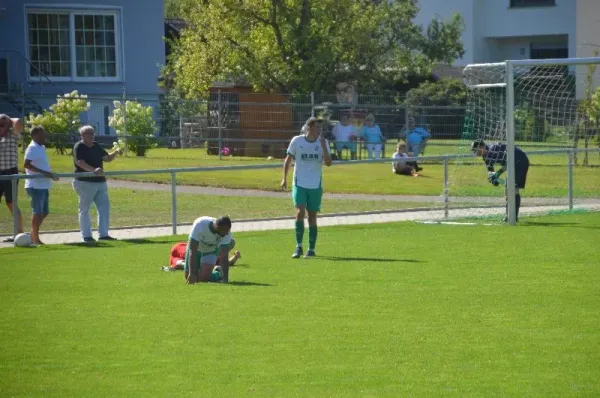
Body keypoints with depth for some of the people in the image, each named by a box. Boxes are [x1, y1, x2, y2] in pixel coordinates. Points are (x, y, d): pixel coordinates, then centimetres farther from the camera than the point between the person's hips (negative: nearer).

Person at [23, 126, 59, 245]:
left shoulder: (41, 148, 17)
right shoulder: (32, 148, -12)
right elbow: (26, 164, -23)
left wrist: (51, 175, 11)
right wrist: (44, 172, -26)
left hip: (43, 185, 9)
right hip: (36, 185, -9)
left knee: (44, 212, 13)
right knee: (37, 212, -5)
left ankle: (33, 234, 22)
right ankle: (35, 238, 1)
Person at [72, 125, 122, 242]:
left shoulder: (96, 146, 13)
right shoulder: (79, 147, -10)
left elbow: (107, 158, 21)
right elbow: (80, 163, -25)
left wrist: (116, 152, 0)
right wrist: (93, 170, -40)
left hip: (100, 182, 7)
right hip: (85, 182, -7)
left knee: (104, 207, 4)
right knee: (84, 209, 2)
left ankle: (103, 234, 9)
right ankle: (86, 236, 6)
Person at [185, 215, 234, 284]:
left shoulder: (226, 233, -33)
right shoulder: (200, 225, -40)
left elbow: (224, 257, -31)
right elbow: (192, 251, -39)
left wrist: (225, 279, -39)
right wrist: (192, 273, -44)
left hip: (212, 250, 0)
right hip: (196, 248, 0)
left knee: (204, 278, -17)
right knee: (188, 277, 3)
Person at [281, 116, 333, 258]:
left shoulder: (323, 142, -2)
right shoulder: (297, 141, -4)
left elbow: (329, 163, -11)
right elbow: (288, 159, 8)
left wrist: (323, 146, -20)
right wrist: (284, 178, 5)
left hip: (316, 185, 1)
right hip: (299, 184, -1)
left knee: (312, 216, 5)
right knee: (300, 211, -16)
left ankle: (311, 249, 14)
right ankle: (299, 246, -9)